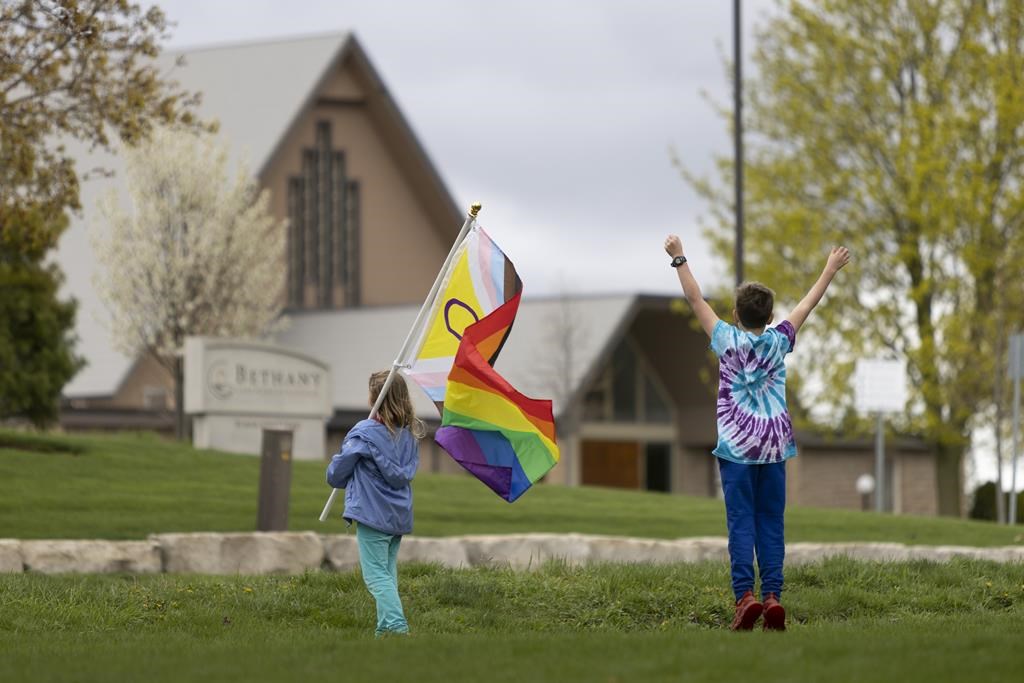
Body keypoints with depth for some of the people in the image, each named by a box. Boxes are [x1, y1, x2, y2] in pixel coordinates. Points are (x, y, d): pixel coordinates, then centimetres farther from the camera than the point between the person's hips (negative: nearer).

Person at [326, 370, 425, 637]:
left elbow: (336, 473, -4)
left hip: (372, 513, -7)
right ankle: (385, 631, 17)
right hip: (400, 515, 7)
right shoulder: (411, 434, 5)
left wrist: (336, 479, 18)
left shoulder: (365, 433, -13)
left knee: (377, 575, -7)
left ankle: (396, 627, -21)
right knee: (388, 573, 16)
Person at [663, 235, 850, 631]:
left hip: (735, 447, -2)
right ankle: (772, 596, -5)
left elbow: (695, 299, 2)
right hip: (773, 447, 2)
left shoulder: (727, 341, -4)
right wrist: (830, 270, 26)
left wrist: (679, 260, 10)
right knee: (771, 524, 3)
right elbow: (808, 304, 14)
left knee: (741, 523, -5)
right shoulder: (778, 342, 2)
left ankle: (745, 595, -17)